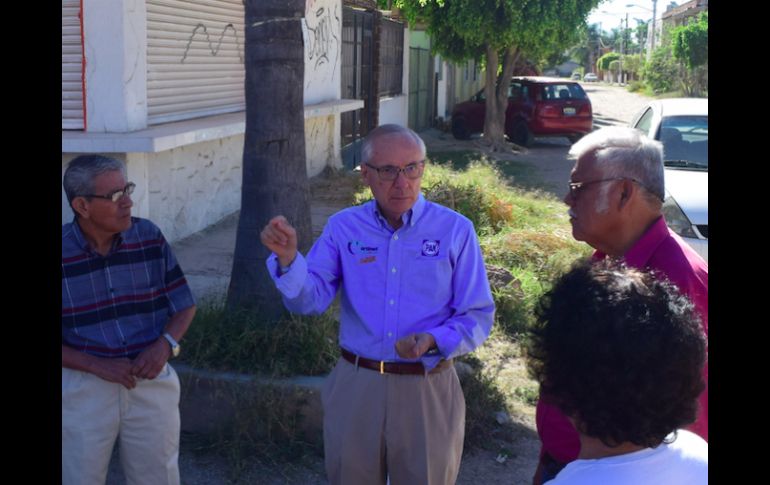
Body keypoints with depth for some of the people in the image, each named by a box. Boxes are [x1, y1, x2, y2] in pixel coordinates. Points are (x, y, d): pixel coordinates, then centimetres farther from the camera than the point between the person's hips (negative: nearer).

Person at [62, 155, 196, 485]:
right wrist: (99, 366, -19)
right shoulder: (64, 252, -12)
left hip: (152, 382, 2)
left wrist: (165, 344, -15)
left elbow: (184, 305, 4)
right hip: (83, 389, -2)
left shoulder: (149, 237, -4)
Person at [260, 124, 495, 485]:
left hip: (427, 389, -1)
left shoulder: (455, 230, -6)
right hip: (355, 386, 2)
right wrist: (287, 258, -29)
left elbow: (478, 317, -5)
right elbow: (310, 299, -10)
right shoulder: (342, 227, 0)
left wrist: (434, 341, -23)